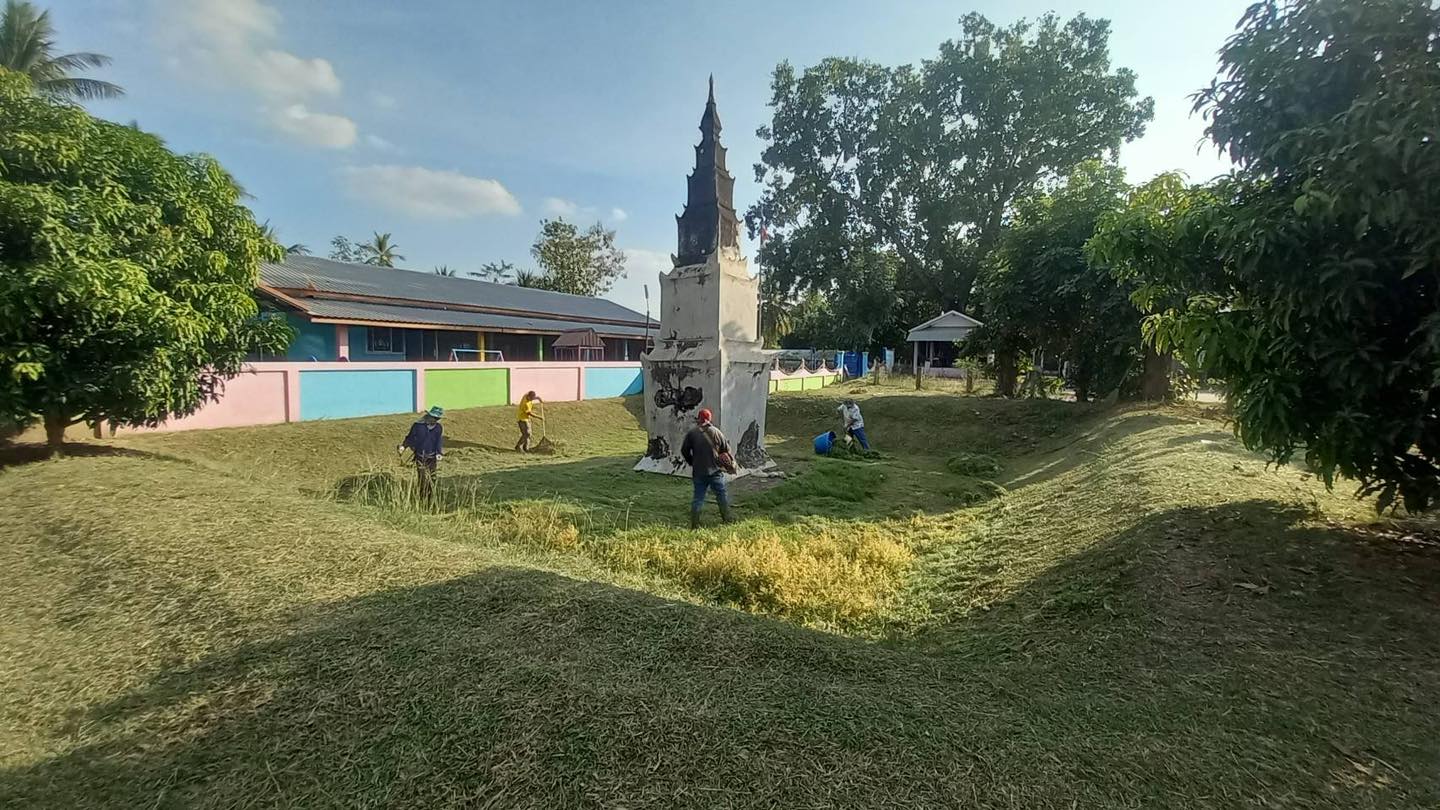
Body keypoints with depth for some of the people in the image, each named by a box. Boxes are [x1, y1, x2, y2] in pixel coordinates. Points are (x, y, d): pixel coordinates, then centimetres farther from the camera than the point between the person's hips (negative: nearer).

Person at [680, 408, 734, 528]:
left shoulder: (691, 433, -5)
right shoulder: (716, 432, -5)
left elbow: (684, 451, 0)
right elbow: (726, 449, -1)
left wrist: (691, 462, 15)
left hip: (698, 472, 1)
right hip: (716, 470, -1)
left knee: (698, 497, 7)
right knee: (722, 494, 15)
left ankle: (694, 523, 6)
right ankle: (727, 518, 23)